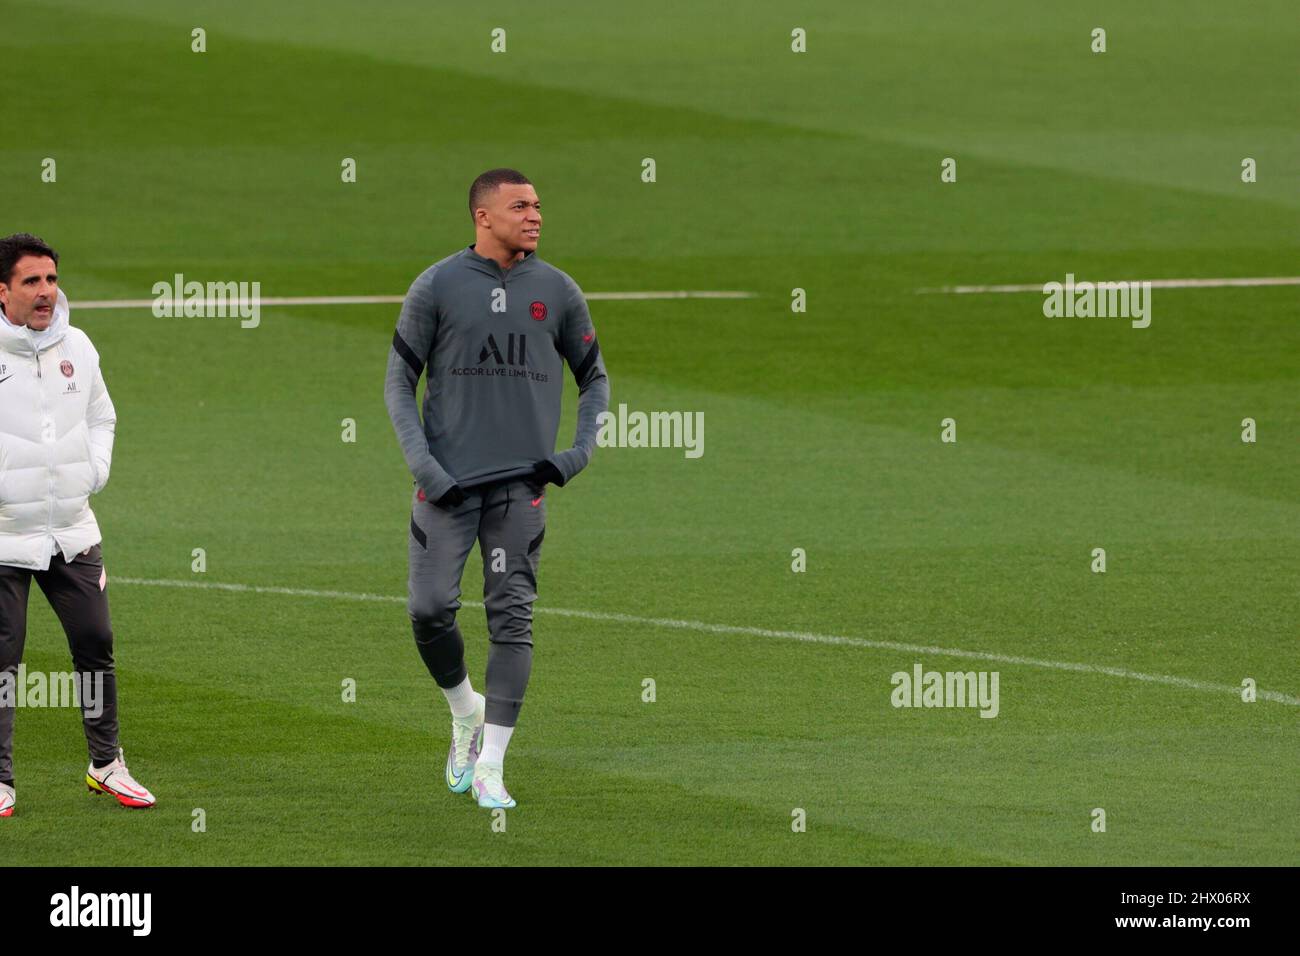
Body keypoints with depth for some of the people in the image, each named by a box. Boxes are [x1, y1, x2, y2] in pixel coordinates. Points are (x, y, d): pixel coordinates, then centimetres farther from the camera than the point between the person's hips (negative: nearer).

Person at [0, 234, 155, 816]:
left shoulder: (77, 347, 7)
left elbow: (101, 415, 24)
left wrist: (96, 469, 9)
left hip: (72, 529, 5)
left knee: (95, 643, 7)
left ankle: (106, 764, 22)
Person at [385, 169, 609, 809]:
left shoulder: (557, 292, 7)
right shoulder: (436, 287, 0)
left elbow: (594, 376, 18)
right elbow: (399, 380, 4)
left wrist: (580, 450, 2)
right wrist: (422, 463, -7)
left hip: (523, 480, 1)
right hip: (447, 480, -1)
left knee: (512, 618, -4)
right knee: (429, 608, -6)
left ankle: (490, 765, -2)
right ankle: (466, 713, 23)